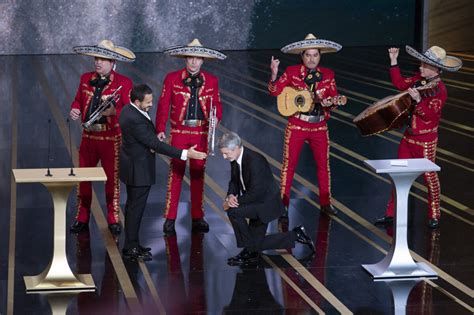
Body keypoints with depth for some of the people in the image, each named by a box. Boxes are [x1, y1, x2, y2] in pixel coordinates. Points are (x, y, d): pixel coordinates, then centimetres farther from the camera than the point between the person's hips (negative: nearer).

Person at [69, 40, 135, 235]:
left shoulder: (123, 83, -8)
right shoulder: (86, 79, 5)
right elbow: (78, 100, 16)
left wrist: (114, 112, -27)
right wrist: (74, 110, -7)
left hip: (111, 139, -3)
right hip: (88, 137, 3)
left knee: (112, 179, 7)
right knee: (83, 179, 8)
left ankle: (113, 220, 19)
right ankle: (82, 219, 19)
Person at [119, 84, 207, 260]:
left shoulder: (129, 110, 2)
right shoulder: (134, 120, -30)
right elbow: (156, 145, -28)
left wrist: (150, 144, -6)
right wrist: (185, 154, -27)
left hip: (133, 165, 10)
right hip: (139, 169, -10)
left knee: (133, 206, 18)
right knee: (136, 207, -1)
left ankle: (131, 244, 28)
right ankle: (131, 249, 7)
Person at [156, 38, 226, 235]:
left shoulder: (211, 81, 5)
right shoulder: (172, 79, -2)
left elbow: (217, 105, 6)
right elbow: (163, 105, -4)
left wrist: (216, 117, -16)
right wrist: (160, 129, -14)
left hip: (201, 133, 2)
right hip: (179, 132, -2)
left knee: (198, 174, 9)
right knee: (175, 174, -2)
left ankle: (197, 217, 18)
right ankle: (170, 219, 3)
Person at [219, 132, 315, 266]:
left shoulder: (255, 160, -30)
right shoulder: (235, 159, -2)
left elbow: (256, 192, -30)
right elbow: (234, 182, 8)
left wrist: (235, 202, -25)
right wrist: (231, 196, -13)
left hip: (266, 203, -9)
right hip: (256, 204, 9)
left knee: (233, 211, -27)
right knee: (256, 245, 12)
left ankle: (249, 250, -11)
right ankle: (295, 235, 24)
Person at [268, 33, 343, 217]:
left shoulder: (327, 75, 4)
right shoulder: (292, 72, -2)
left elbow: (334, 98, 7)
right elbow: (274, 92, -6)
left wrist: (329, 103, -16)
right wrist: (274, 75, -24)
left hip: (319, 126, 2)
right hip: (296, 125, -2)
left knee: (323, 164, 7)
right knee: (289, 164, 2)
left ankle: (325, 202, 18)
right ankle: (283, 203, 9)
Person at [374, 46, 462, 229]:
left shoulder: (439, 91, -19)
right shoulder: (419, 79, 1)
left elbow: (429, 115, -24)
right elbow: (400, 83, 13)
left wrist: (419, 100, -36)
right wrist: (394, 61, 7)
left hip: (425, 140, -7)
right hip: (409, 136, 7)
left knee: (430, 178, 4)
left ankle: (434, 216, 18)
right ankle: (391, 214, 17)